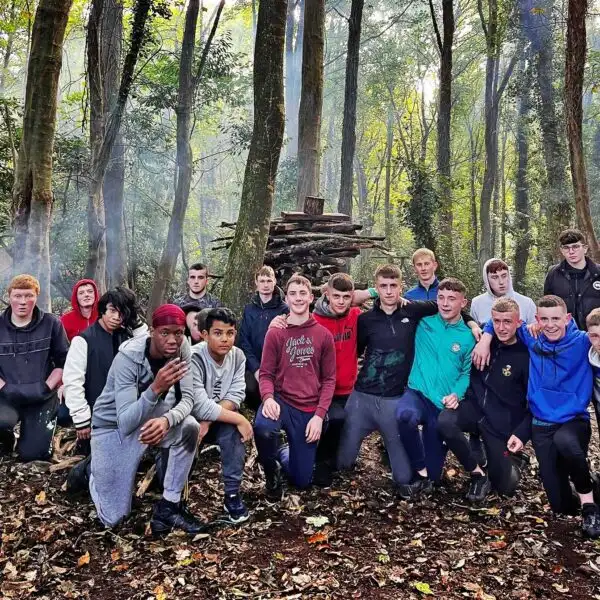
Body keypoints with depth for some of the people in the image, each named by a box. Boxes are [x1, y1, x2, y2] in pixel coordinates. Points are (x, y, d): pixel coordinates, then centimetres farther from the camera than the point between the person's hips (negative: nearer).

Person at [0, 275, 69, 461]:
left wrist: (46, 387, -10)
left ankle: (41, 432, 30)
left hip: (42, 399, 0)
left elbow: (64, 361, 1)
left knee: (31, 455, -7)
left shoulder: (51, 324, -2)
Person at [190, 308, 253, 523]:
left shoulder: (238, 356, -8)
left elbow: (235, 396, -14)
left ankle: (232, 493, -17)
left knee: (233, 427, -27)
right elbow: (200, 406, -32)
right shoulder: (193, 359, -26)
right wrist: (240, 419, -29)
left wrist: (208, 421, -28)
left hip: (215, 421, 4)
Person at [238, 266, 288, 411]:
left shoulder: (284, 309, 0)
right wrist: (256, 368, -10)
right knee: (250, 389, -23)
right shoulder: (249, 309, 8)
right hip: (254, 366, 2)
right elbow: (244, 341, 3)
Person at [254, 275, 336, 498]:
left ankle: (285, 453, 43)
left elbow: (329, 379, 2)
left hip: (309, 409, 1)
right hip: (281, 400, -1)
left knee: (302, 480, 6)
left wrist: (319, 415, -9)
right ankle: (271, 471, -3)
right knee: (262, 427, -38)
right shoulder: (275, 333, -3)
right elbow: (266, 374, -3)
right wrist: (268, 398, -24)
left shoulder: (324, 335, 0)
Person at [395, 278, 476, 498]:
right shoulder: (424, 323, 3)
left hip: (444, 405, 1)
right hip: (417, 393, -1)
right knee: (406, 414, -39)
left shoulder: (468, 336, 2)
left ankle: (423, 475, 39)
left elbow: (467, 373, 3)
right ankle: (420, 471, -17)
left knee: (432, 475, 2)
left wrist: (456, 394, -14)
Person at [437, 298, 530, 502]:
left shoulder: (526, 356, -10)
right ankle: (478, 472, -7)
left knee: (505, 486, 1)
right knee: (444, 422, -32)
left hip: (502, 423, -2)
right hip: (474, 406, 3)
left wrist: (522, 434, -17)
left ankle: (513, 457, 38)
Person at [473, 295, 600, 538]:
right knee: (562, 505, -4)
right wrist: (486, 338, 0)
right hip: (542, 425, 2)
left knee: (565, 442, -41)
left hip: (575, 421, -2)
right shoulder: (533, 341, 0)